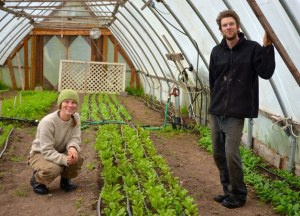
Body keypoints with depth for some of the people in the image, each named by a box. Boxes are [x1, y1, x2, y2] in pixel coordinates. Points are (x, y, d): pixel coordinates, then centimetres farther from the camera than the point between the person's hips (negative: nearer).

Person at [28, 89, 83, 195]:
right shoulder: (47, 122, -31)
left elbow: (75, 138, -11)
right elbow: (47, 151, -30)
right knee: (54, 169, -35)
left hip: (59, 152, 5)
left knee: (77, 158, -25)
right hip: (40, 154, -5)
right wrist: (64, 159, -44)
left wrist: (72, 147, -36)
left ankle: (65, 180, 6)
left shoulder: (76, 117, -13)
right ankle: (37, 180, 1)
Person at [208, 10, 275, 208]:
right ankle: (228, 190, 28)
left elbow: (266, 73, -15)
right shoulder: (217, 51, 7)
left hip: (235, 114, -5)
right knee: (218, 154, 11)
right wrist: (216, 102, 11)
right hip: (216, 112, 5)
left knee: (231, 154, -8)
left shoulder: (252, 48, -4)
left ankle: (238, 194, 12)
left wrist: (268, 47, -21)